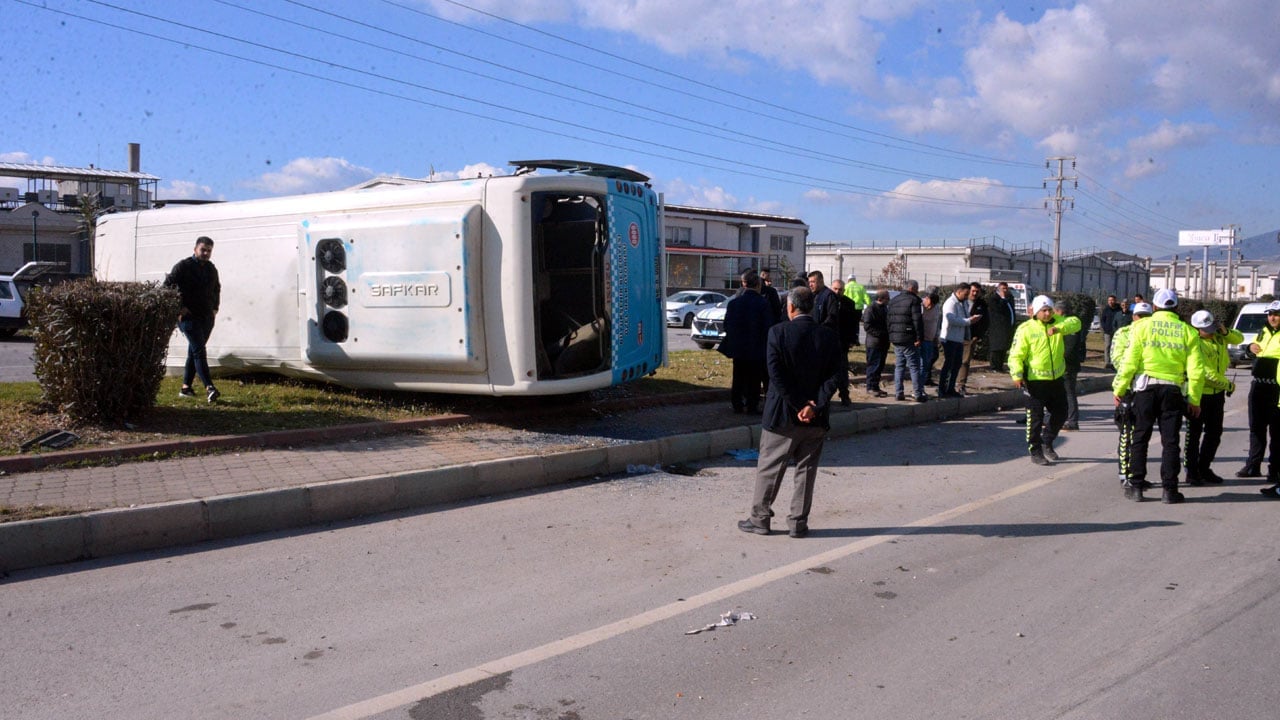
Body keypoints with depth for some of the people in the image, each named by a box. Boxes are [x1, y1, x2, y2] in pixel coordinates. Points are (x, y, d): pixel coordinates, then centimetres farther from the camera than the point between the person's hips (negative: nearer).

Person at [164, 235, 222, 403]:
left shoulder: (211, 269, 14)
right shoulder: (183, 266, -6)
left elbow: (217, 289, 30)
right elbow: (168, 285, -8)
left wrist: (215, 307, 17)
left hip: (207, 317, 7)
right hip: (189, 316, -7)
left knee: (194, 351, 13)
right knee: (199, 351, -16)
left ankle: (186, 387, 21)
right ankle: (209, 388, -26)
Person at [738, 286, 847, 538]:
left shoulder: (778, 332, -10)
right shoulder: (829, 336, -1)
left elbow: (776, 374, -16)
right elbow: (839, 374, -7)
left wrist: (798, 405, -12)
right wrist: (815, 405, -12)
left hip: (782, 414, -2)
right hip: (817, 418, 3)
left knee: (769, 468, 10)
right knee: (806, 469, 12)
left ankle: (760, 518, 17)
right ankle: (798, 523, 15)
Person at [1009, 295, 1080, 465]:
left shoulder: (1057, 322, 7)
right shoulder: (1025, 329, -8)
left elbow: (1075, 322, -10)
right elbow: (1016, 355, -12)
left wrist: (1059, 328, -28)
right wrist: (1017, 375, -26)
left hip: (1056, 379, 6)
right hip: (1035, 381, -6)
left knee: (1060, 413, 16)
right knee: (1035, 418, 0)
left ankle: (1047, 443, 37)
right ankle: (1035, 451, 14)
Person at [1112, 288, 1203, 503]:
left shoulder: (1142, 327, -1)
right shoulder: (1187, 332, 3)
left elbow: (1129, 362, -6)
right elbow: (1195, 370, 1)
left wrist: (1119, 389, 3)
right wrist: (1194, 400, 8)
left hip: (1145, 387, -1)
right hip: (1173, 389, 1)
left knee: (1139, 438, 8)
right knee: (1170, 441, 6)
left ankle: (1136, 486, 9)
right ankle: (1169, 489, 6)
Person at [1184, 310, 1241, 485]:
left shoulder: (1218, 334, 0)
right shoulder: (1195, 343, -23)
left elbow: (1239, 339, 10)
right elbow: (1208, 373, -23)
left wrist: (1226, 332, -11)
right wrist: (1228, 384, -10)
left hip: (1217, 392, 8)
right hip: (1199, 393, -7)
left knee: (1214, 433, 14)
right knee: (1194, 433, 1)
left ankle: (1204, 469, 26)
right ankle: (1191, 472, 8)